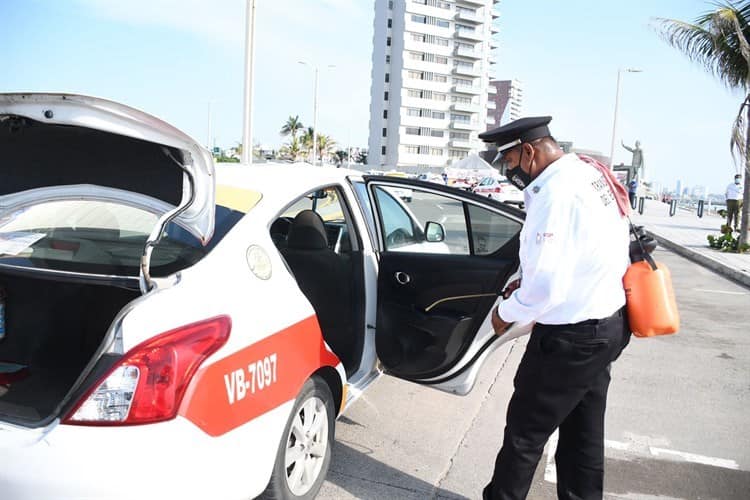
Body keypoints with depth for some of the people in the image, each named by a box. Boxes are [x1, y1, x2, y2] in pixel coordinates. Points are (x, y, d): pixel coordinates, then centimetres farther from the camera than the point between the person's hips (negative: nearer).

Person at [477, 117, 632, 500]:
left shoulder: (556, 192, -24)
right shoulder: (593, 174, 6)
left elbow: (546, 288, -27)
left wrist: (507, 312, -9)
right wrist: (527, 282, 11)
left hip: (571, 337, -9)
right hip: (608, 324, 10)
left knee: (524, 432, 7)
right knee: (584, 434, 20)